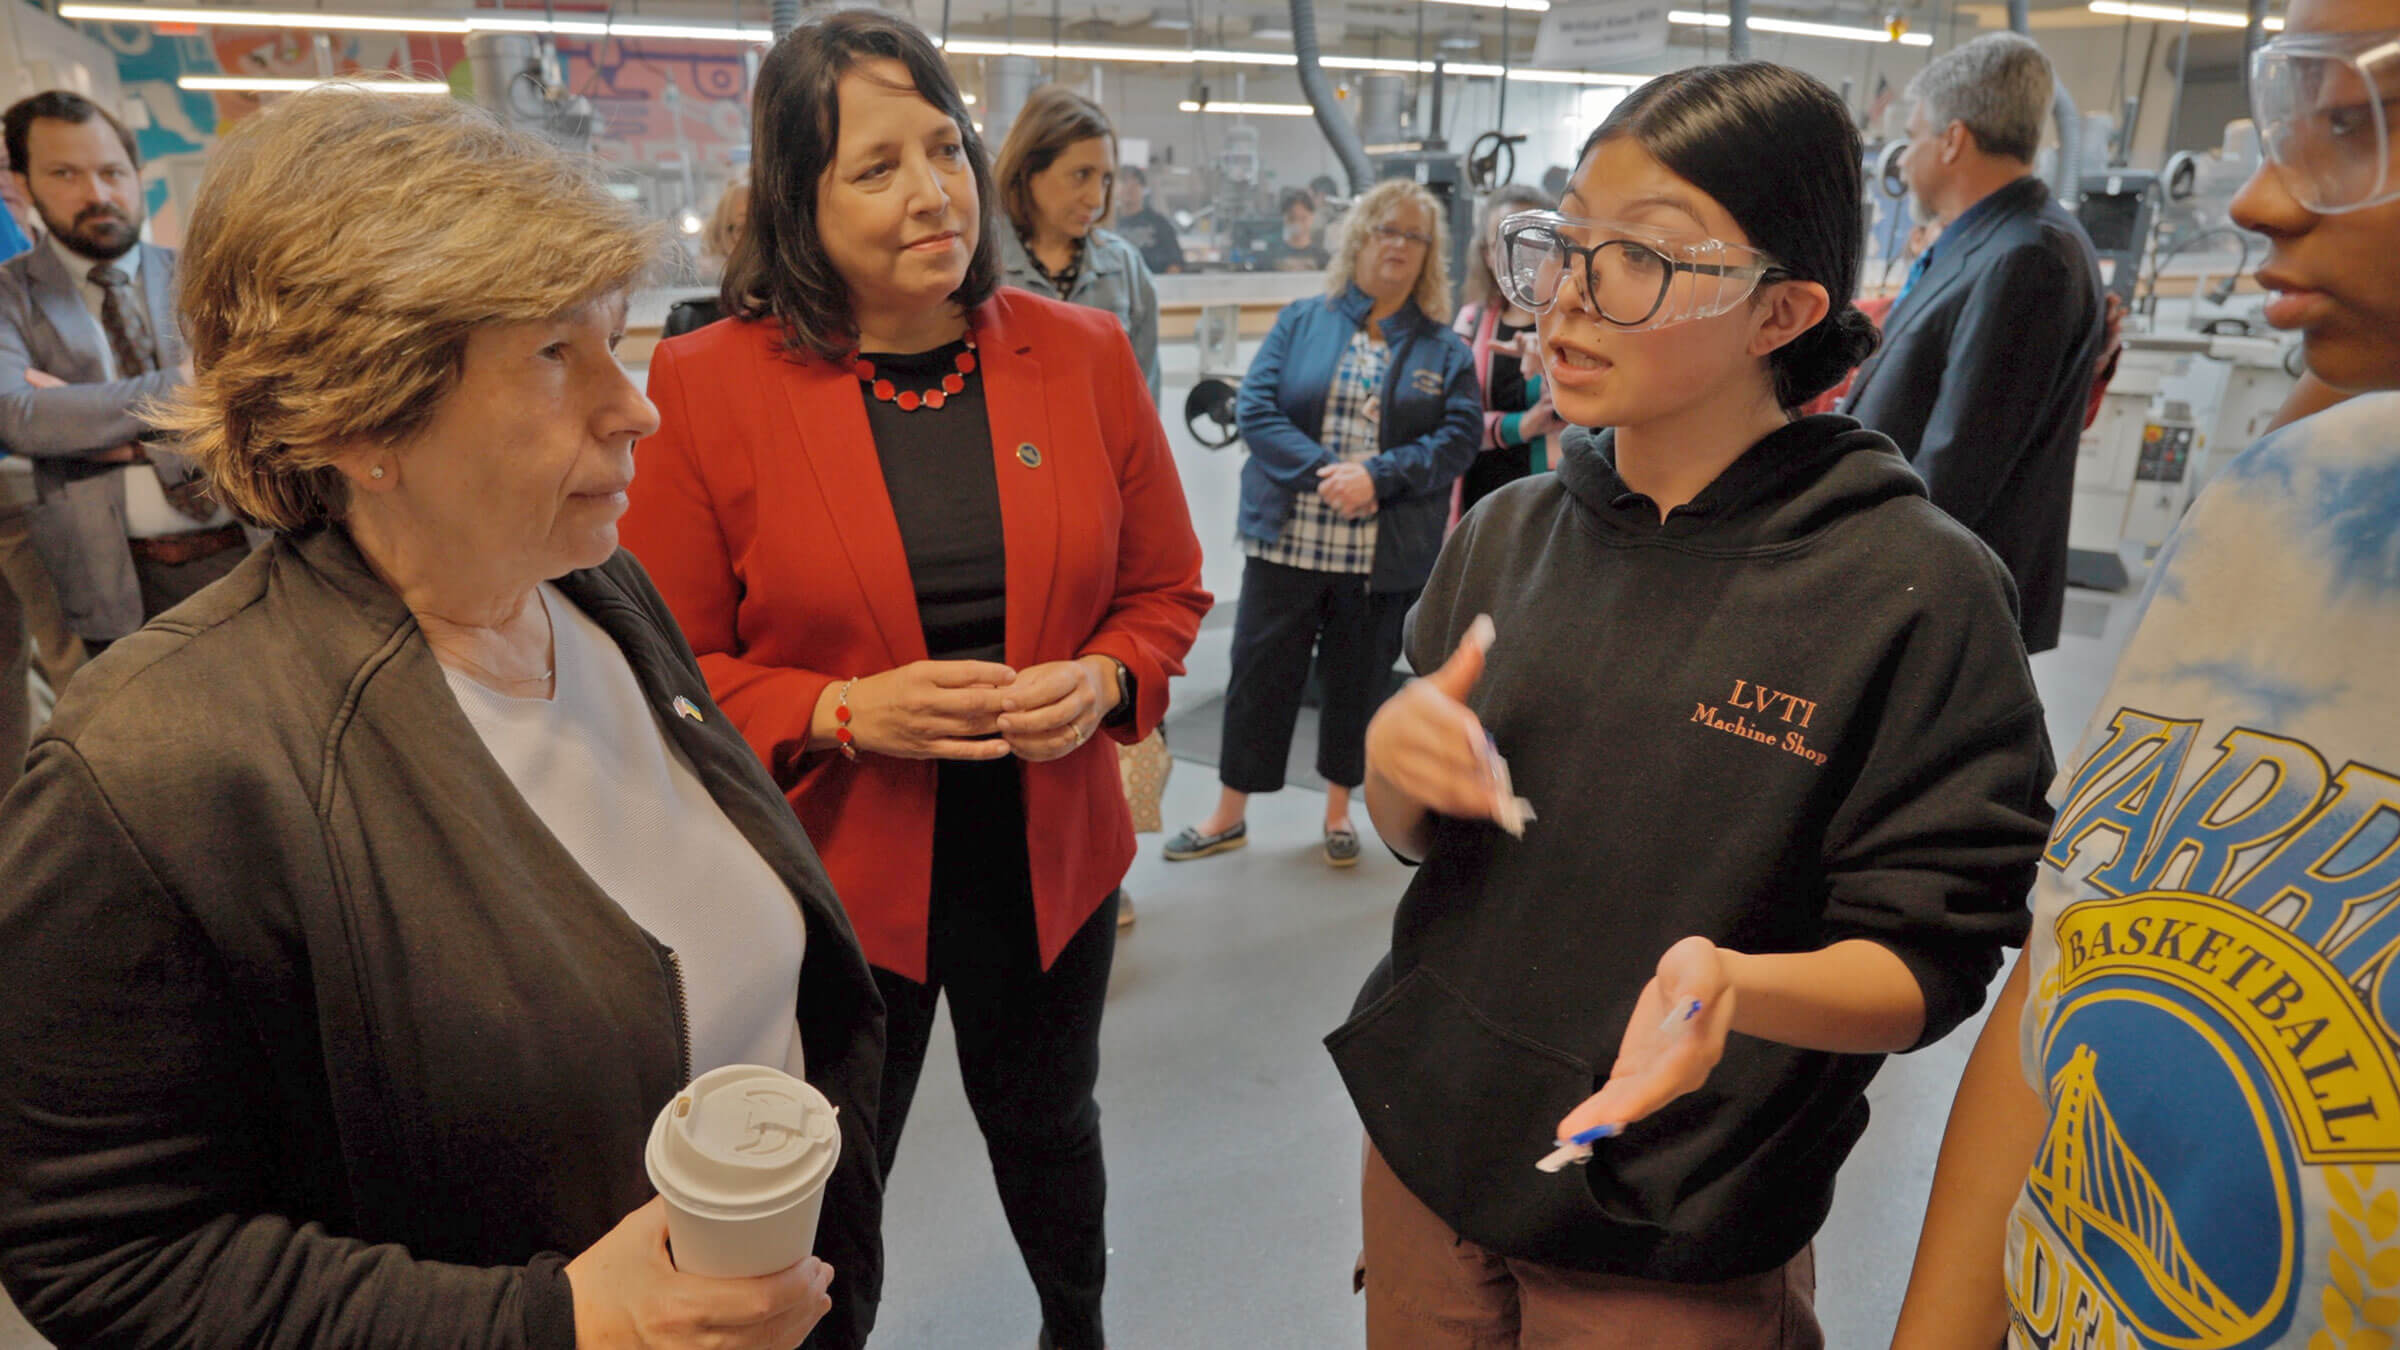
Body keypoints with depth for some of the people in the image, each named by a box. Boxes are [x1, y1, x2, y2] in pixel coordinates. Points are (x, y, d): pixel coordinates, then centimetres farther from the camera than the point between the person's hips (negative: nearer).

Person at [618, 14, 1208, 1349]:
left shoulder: (1084, 353, -3)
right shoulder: (706, 385, -11)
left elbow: (1168, 590, 5)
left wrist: (1102, 682, -15)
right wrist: (843, 713, -22)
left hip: (1051, 858, 3)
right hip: (831, 875, -2)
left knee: (1048, 1128, 27)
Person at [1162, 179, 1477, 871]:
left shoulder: (1445, 350, 6)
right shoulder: (1302, 321, 6)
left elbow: (1459, 436, -4)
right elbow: (1256, 406, -3)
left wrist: (1377, 475, -18)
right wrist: (1323, 471, -17)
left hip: (1386, 552, 1)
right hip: (1287, 540, 0)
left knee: (1359, 679, 11)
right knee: (1260, 674, 5)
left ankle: (1339, 810, 30)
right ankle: (1230, 814, 20)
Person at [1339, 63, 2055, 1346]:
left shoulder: (1914, 588, -16)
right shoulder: (1506, 532, -2)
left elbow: (1930, 963, -13)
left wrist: (1734, 986, -33)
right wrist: (1393, 764, -16)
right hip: (1428, 1146, 5)